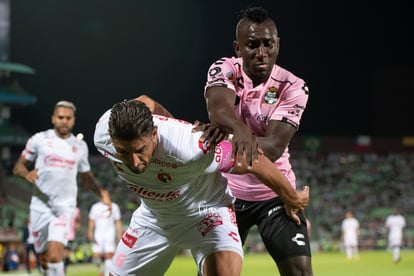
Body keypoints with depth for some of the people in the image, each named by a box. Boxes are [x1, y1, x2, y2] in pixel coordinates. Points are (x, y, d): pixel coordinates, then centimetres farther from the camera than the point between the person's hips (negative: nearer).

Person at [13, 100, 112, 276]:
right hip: (41, 204, 0)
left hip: (64, 206, 0)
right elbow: (18, 167, 5)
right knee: (44, 259, 8)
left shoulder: (80, 146, 10)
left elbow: (86, 177, 22)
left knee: (55, 255, -20)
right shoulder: (40, 139, 3)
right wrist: (27, 173, -18)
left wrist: (101, 191, 4)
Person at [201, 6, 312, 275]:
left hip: (275, 192, -1)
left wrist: (224, 132, -41)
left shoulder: (293, 87, -12)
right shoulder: (225, 70, -10)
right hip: (227, 191, 1)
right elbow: (218, 108, -34)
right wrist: (240, 130, -57)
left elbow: (274, 147, -24)